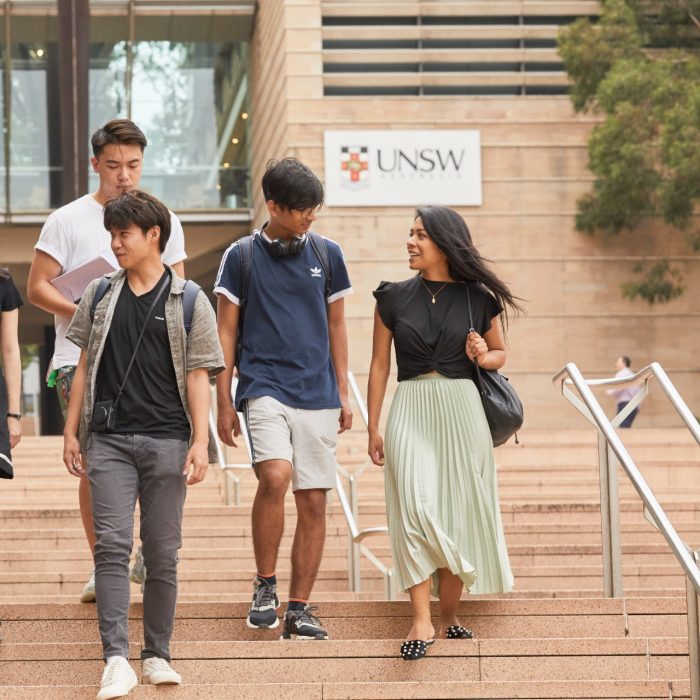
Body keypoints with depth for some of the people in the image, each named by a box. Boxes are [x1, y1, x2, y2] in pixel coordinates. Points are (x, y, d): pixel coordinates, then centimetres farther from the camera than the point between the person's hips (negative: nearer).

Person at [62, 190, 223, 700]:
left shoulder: (188, 301, 2)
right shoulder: (100, 296, 10)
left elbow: (197, 376, 1)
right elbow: (85, 367, 14)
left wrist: (200, 441, -6)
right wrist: (71, 432, 10)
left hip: (166, 441, -1)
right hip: (109, 440, 1)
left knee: (163, 553, 3)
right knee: (112, 545, -10)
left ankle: (158, 656, 14)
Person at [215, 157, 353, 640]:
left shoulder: (326, 254, 9)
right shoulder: (242, 256, 2)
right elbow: (226, 333, 5)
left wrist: (343, 394, 12)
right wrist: (223, 401, 1)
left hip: (318, 395, 3)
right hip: (264, 387, -3)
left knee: (313, 502, 2)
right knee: (275, 477, -25)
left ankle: (299, 610, 10)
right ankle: (265, 585, -7)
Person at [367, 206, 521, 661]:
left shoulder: (478, 298, 4)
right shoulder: (394, 297, 6)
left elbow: (500, 354, 17)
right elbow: (380, 365, 9)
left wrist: (483, 357, -7)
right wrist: (373, 427, 5)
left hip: (462, 410, 0)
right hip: (412, 409, 0)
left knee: (458, 512, 1)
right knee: (415, 509, -13)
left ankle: (451, 616, 14)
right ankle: (422, 622, -15)